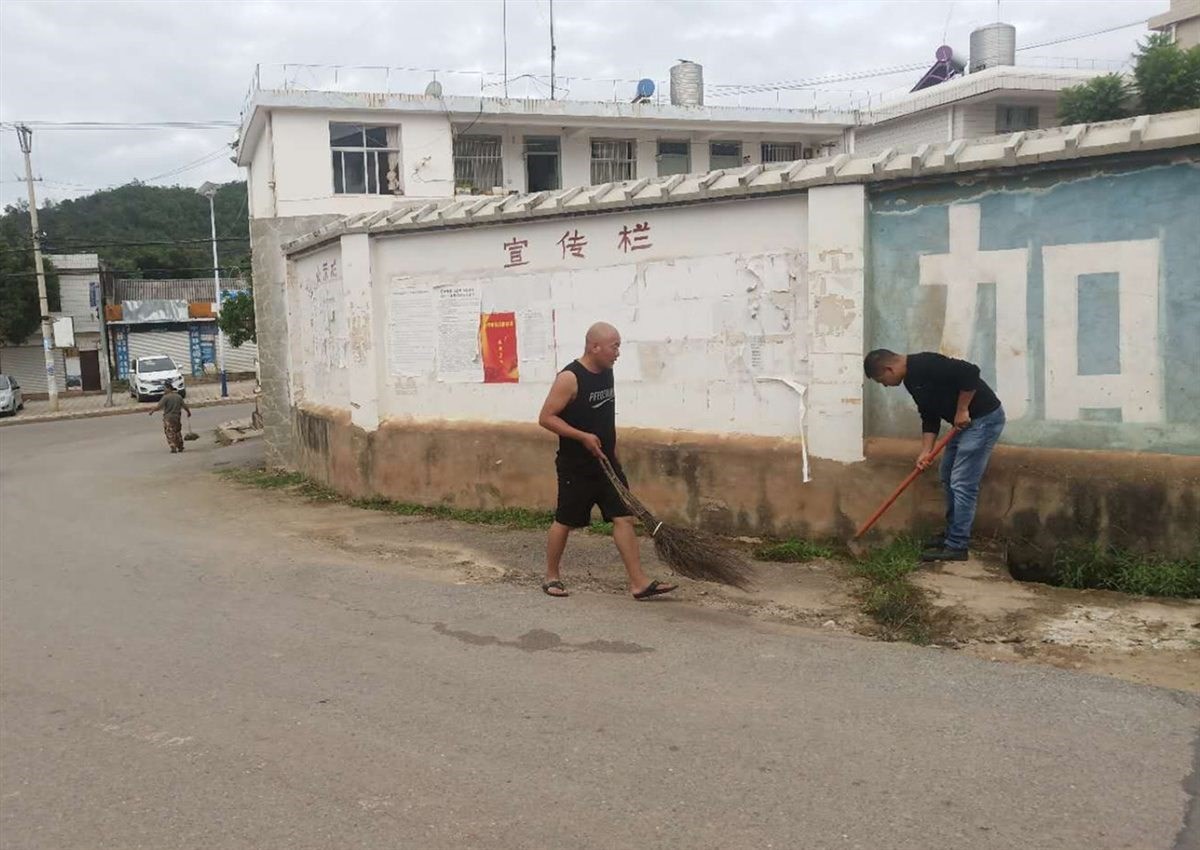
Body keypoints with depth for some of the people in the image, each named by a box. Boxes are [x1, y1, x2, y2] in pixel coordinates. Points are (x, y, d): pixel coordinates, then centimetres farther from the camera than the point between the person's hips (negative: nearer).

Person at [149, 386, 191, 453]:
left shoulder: (166, 397, -11)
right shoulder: (179, 397, 6)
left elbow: (159, 406, -16)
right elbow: (184, 406, 10)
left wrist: (152, 411, -2)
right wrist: (189, 412, 26)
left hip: (168, 417, -5)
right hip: (177, 417, 5)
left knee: (170, 433, 1)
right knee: (177, 432, 18)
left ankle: (173, 448, -6)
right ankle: (180, 447, 22)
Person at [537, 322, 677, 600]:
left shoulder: (607, 372, 7)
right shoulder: (569, 378, -16)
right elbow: (546, 417, -17)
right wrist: (583, 436, -22)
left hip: (606, 464, 7)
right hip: (576, 467, -6)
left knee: (624, 518, 0)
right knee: (565, 522, 7)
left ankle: (639, 582, 2)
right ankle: (551, 577, 24)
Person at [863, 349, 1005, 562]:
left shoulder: (924, 365, -21)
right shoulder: (911, 379, 9)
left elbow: (970, 372, -29)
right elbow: (929, 417, 11)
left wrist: (962, 410, -21)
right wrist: (926, 451, 1)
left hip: (984, 419, -10)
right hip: (966, 423, 10)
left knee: (962, 484, -8)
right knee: (949, 479, 18)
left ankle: (957, 546, -2)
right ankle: (952, 534, 29)